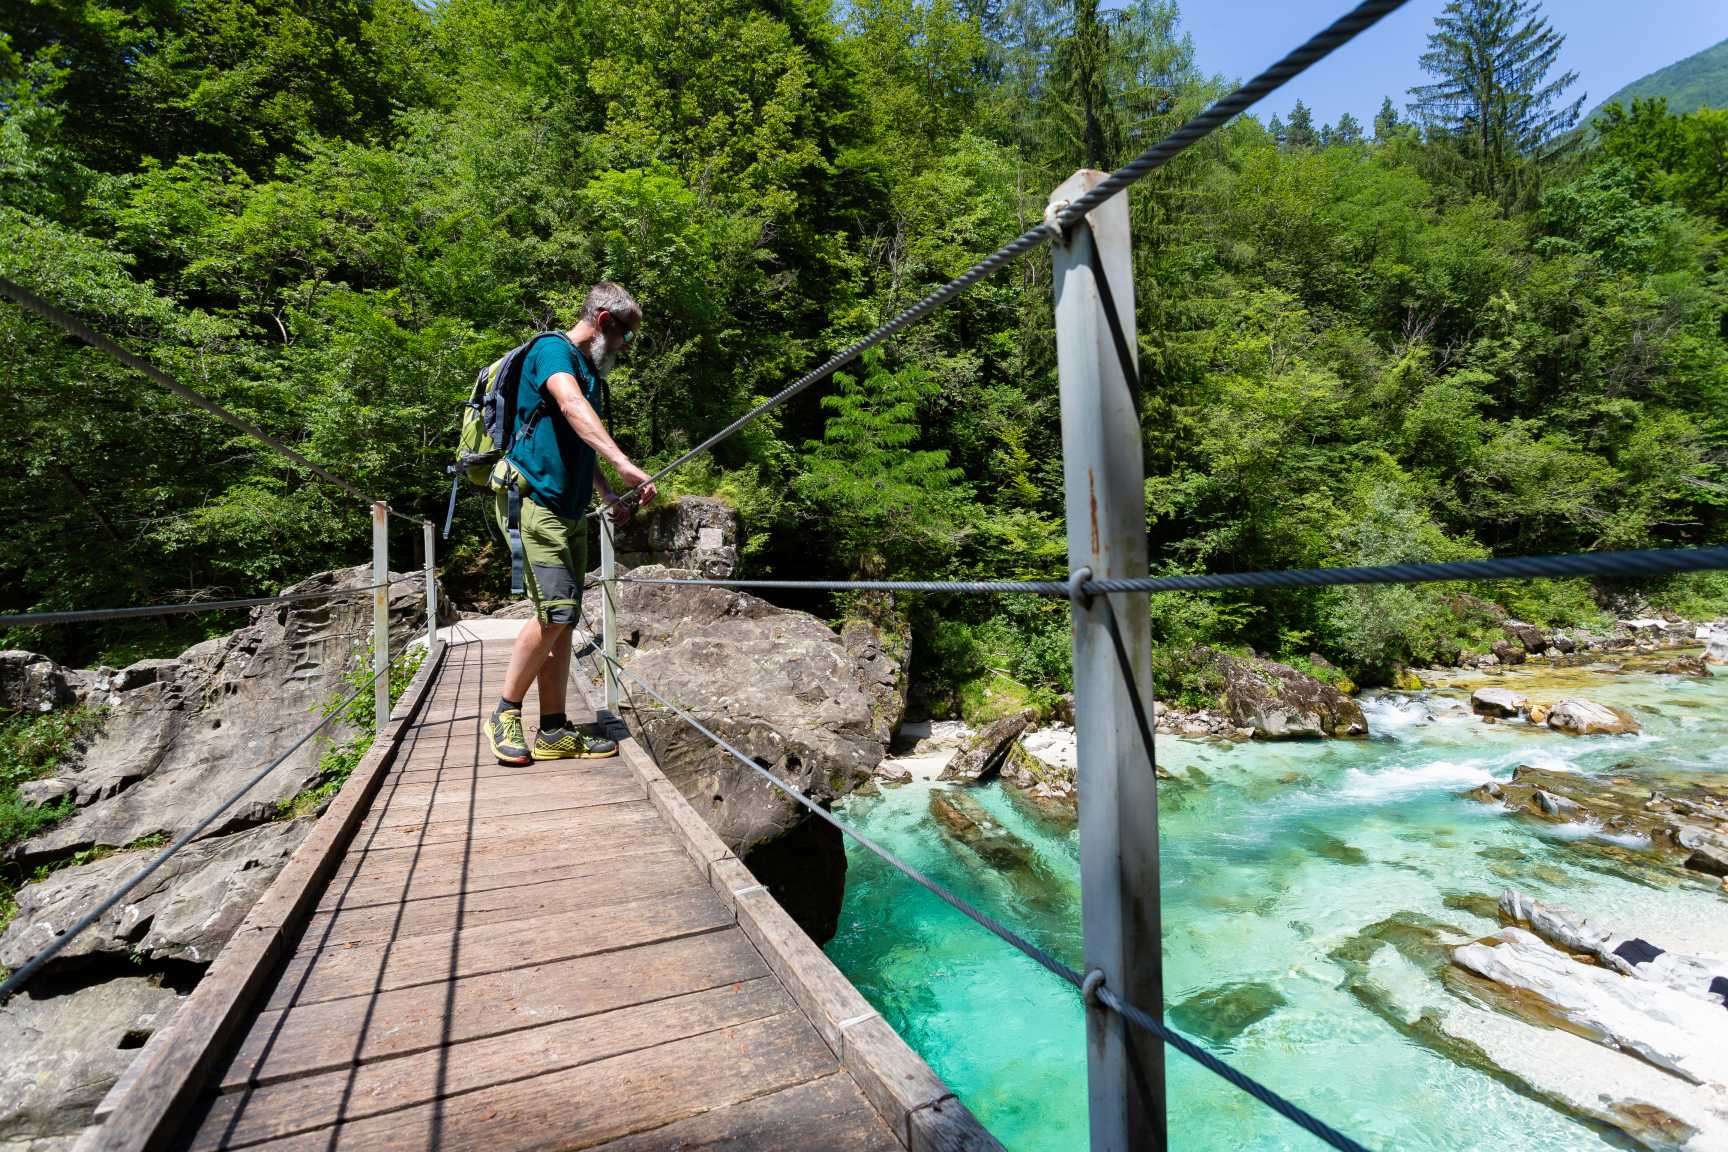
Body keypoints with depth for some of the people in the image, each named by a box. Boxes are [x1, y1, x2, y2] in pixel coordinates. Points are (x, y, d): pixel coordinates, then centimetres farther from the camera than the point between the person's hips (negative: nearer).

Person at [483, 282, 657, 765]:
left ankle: (554, 732, 10)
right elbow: (571, 407, -28)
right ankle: (504, 715, 2)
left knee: (564, 619, 5)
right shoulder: (553, 350, -6)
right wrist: (624, 464, -41)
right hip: (534, 500, -9)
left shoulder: (588, 370, 21)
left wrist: (609, 494, 18)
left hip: (570, 510, 9)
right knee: (556, 611, -16)